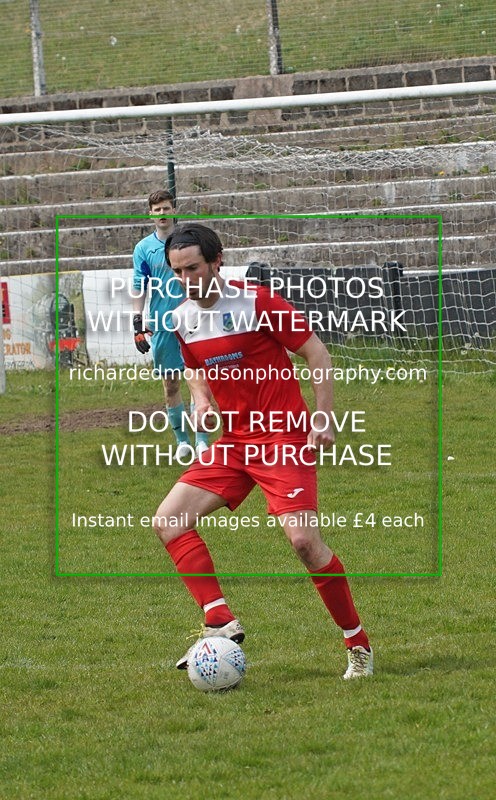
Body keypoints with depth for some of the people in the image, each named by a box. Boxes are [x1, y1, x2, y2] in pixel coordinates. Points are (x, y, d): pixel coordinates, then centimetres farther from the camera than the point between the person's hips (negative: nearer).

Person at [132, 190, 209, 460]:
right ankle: (182, 441, 16)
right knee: (170, 385, 6)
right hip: (161, 326, 1)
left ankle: (201, 440, -5)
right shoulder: (144, 248, 4)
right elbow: (139, 289, 5)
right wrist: (138, 325, -2)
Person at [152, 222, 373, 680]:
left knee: (304, 540, -18)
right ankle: (221, 623, -10)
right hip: (233, 442, 7)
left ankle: (359, 645, -3)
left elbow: (317, 355, -8)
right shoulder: (183, 319, 6)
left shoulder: (257, 303, -13)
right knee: (168, 521, -8)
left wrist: (325, 420, -13)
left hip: (284, 437, -7)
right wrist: (201, 399, 4)